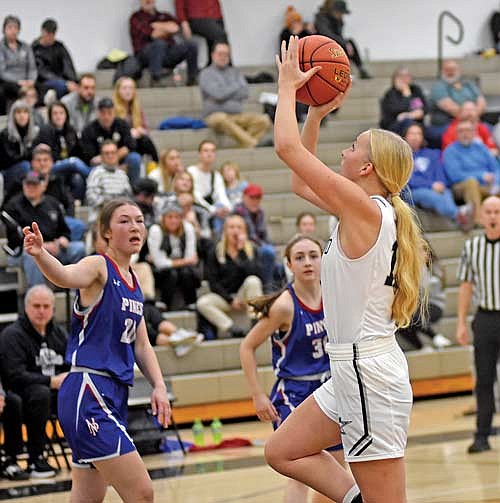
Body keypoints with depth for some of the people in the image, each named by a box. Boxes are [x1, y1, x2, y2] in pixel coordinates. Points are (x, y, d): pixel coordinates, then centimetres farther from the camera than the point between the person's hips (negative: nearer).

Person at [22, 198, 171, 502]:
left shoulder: (134, 282, 16)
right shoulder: (99, 267, -8)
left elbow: (141, 345, 23)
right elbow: (66, 276, -31)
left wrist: (159, 386, 8)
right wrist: (40, 254, -52)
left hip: (115, 395, 9)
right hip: (88, 391, -9)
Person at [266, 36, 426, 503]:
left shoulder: (365, 207, -16)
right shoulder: (361, 210, 10)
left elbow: (287, 147, -18)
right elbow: (301, 183, 25)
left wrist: (288, 86, -4)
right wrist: (315, 114, 20)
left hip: (368, 372, -10)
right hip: (353, 368, 10)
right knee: (282, 452, 18)